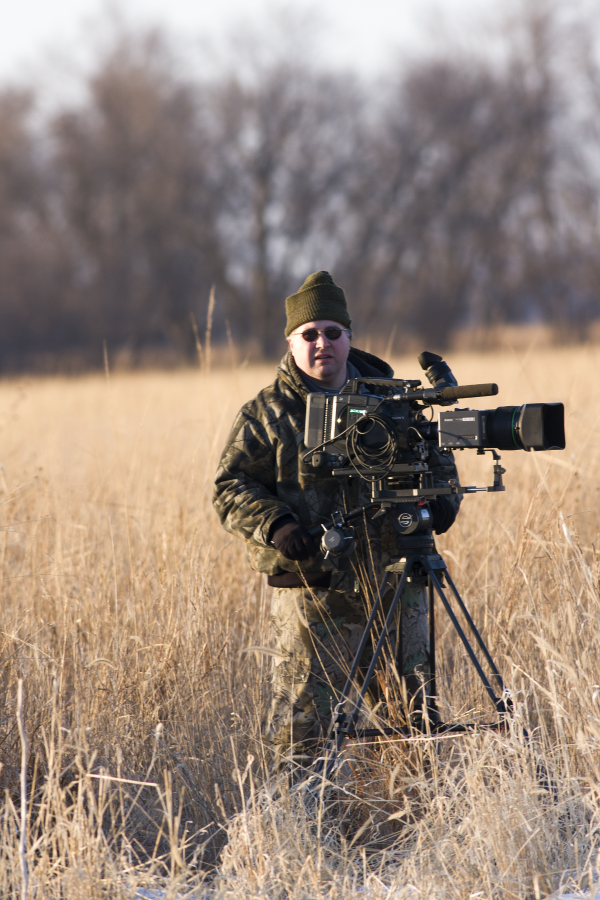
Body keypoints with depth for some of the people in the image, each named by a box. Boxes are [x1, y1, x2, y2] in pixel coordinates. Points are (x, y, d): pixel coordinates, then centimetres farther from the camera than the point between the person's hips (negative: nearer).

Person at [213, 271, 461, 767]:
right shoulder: (266, 415, 3)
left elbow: (433, 452, 22)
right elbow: (232, 488, -1)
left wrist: (441, 492, 1)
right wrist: (275, 524, -18)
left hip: (397, 582, 3)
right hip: (312, 590, -3)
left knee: (413, 708, 9)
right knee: (303, 723, -6)